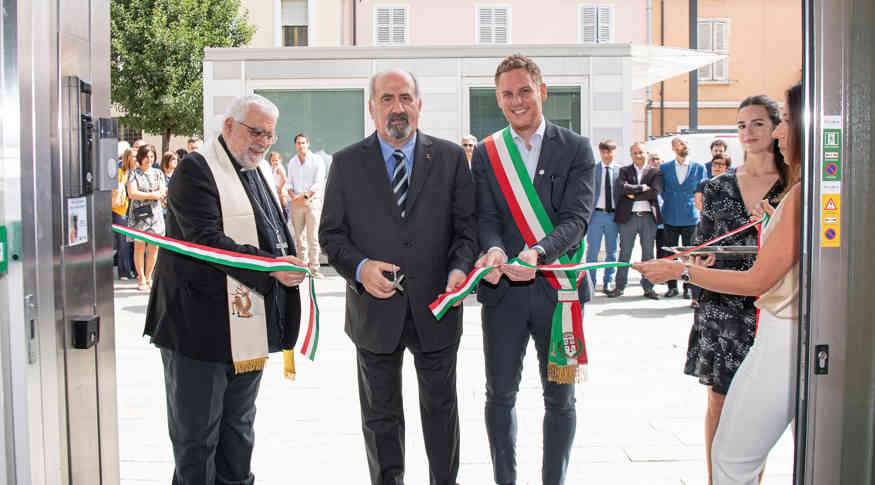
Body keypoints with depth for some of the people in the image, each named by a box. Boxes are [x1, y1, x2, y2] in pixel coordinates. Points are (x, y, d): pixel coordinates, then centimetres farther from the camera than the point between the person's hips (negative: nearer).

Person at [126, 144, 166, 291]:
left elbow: (162, 192, 6)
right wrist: (151, 195, -10)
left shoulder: (158, 173, 14)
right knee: (139, 245, -3)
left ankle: (148, 276, 15)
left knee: (154, 246, 2)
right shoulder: (134, 173, 2)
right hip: (138, 214, -3)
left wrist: (161, 193, -17)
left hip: (155, 213, 3)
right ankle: (141, 278, 6)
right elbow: (132, 193, -9)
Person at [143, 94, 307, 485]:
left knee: (238, 427, 20)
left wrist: (288, 262, 7)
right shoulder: (196, 168, -12)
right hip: (201, 326, -8)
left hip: (250, 318, 8)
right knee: (196, 433, 4)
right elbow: (207, 240, -22)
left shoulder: (261, 169, 15)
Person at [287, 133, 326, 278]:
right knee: (298, 236, 4)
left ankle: (314, 268, -8)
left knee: (312, 237, -8)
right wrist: (293, 196, -5)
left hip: (312, 201, -4)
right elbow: (289, 183, 14)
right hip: (296, 204, 4)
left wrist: (305, 195, -15)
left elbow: (318, 183, -6)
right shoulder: (292, 162, 14)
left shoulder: (317, 160, 1)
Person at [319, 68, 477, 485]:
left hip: (436, 309, 0)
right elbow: (331, 233, 1)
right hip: (375, 310, 0)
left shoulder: (450, 157, 2)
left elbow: (467, 225, 1)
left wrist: (460, 267, -18)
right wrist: (359, 268, -17)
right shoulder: (347, 163, 1)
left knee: (441, 408, 16)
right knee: (380, 415, 14)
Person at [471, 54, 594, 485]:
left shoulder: (576, 149, 0)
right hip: (503, 289, 1)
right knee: (500, 395, 10)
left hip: (558, 288, -1)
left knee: (560, 398, 10)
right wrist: (494, 251, -24)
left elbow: (576, 218, -9)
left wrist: (537, 252, -27)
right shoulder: (485, 154, 6)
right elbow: (486, 217, -2)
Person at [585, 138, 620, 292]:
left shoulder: (619, 171, 6)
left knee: (611, 251, 7)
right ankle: (590, 282, 8)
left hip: (613, 215, 1)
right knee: (592, 251, -1)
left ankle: (607, 283, 16)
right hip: (596, 214, -1)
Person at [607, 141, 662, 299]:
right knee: (625, 253, 3)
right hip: (629, 216, -1)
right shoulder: (624, 171, 8)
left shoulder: (655, 172, 8)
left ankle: (648, 287, 13)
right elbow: (622, 188, -11)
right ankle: (619, 286, 9)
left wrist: (633, 195, -8)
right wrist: (642, 187, -11)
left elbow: (655, 192, -8)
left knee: (648, 254, 6)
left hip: (649, 217, 1)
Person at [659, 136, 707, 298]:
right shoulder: (664, 168, 6)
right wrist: (668, 206, 6)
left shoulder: (699, 168, 4)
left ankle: (688, 287, 12)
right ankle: (672, 287, 13)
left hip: (691, 218, -1)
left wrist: (694, 204, 1)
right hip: (670, 218, 1)